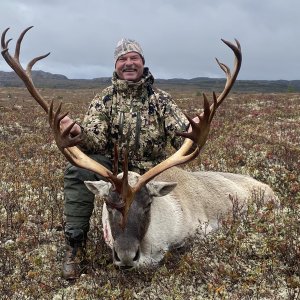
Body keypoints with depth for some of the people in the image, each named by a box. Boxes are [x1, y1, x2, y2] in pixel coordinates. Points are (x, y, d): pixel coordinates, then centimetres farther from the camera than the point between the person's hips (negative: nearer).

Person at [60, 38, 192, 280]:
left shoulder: (161, 99, -1)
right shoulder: (105, 99, -2)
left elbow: (182, 137, -8)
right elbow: (96, 142, -15)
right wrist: (77, 132, -39)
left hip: (150, 174, 1)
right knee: (77, 169, -29)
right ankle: (75, 242, -17)